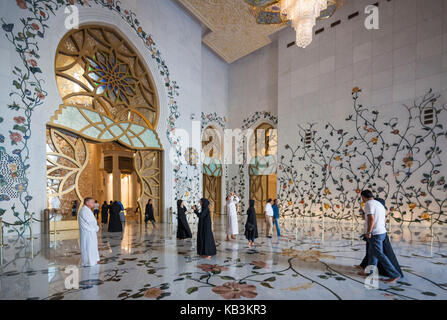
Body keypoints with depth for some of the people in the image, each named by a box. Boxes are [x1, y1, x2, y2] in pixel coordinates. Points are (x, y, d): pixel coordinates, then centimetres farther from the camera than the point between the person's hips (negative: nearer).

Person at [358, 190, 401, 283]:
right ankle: (370, 272, 26)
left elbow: (371, 219, -25)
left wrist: (368, 232, -18)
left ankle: (395, 275, 2)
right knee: (372, 253, 17)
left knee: (379, 255, -2)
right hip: (382, 232, 10)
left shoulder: (369, 204, -15)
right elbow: (384, 219, 21)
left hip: (375, 234, -10)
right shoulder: (380, 204, 14)